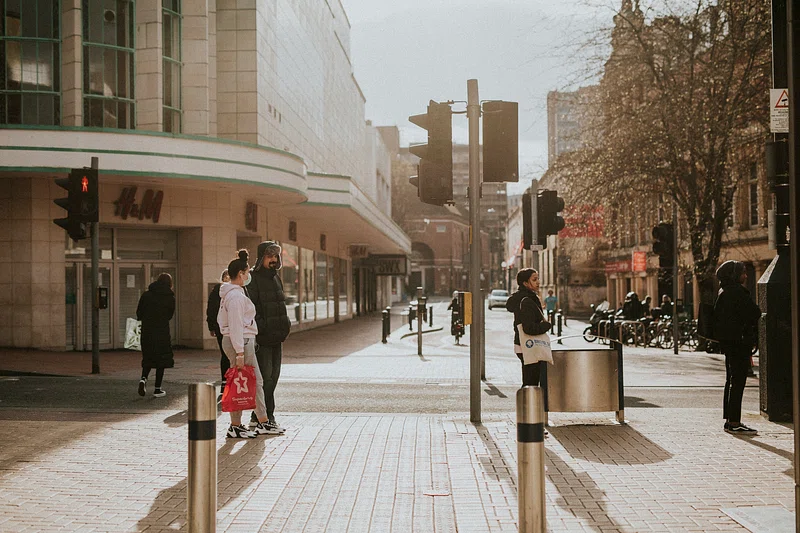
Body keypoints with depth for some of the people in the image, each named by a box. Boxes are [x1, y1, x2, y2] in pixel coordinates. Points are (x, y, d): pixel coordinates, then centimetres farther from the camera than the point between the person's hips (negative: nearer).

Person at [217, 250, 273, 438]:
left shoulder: (232, 293, 16)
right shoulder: (236, 296, -17)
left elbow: (221, 319, 22)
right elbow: (236, 326, -22)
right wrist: (239, 352, -22)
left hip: (245, 342, 11)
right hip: (240, 343, -11)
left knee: (256, 382, 14)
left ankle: (262, 423, 19)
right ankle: (235, 427, 4)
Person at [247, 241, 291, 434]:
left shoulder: (275, 278, 17)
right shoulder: (253, 279, -10)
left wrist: (285, 325, 14)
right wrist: (261, 327, -23)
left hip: (276, 337, 9)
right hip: (261, 337, -9)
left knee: (273, 376, 11)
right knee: (265, 377, -7)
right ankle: (267, 419, -2)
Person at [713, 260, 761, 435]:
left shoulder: (723, 291, 14)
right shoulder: (736, 291, -16)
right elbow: (755, 313, -17)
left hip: (728, 342, 10)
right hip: (738, 342, -10)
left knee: (731, 381, 16)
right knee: (738, 382, -7)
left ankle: (730, 420, 22)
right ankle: (734, 423, -5)